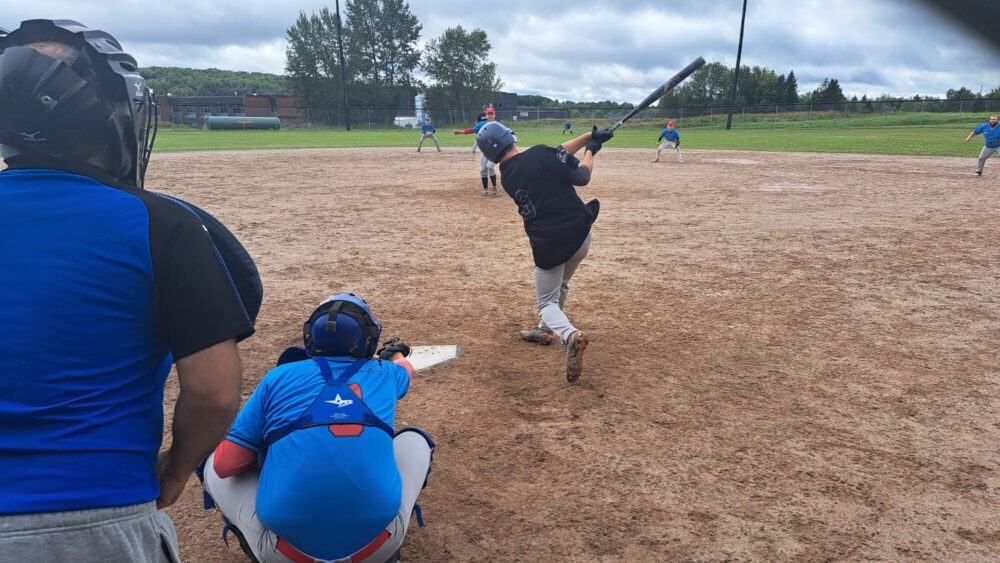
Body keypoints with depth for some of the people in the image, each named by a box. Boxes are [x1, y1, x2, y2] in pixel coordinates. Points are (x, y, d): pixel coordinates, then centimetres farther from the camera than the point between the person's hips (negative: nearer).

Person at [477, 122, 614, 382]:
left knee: (547, 302, 12)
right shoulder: (540, 153, -7)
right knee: (560, 285, 30)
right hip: (579, 234, 1)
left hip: (549, 245, -1)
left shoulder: (507, 177, 5)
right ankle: (546, 330, 44)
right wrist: (590, 151, 12)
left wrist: (589, 136, 12)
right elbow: (581, 177, -5)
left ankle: (570, 335, -18)